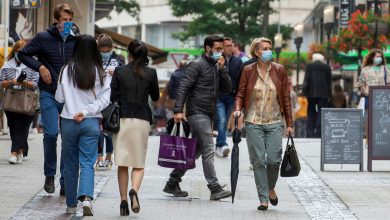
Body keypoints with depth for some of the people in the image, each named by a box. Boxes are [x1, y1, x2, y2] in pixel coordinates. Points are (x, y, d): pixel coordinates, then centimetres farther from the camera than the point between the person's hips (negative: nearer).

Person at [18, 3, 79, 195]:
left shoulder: (77, 40, 3)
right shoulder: (44, 38, 0)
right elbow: (23, 54, 7)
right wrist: (39, 66, -6)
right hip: (49, 94, -1)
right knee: (51, 133, -12)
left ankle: (65, 182, 7)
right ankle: (49, 175, 7)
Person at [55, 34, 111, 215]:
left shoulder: (67, 70, -4)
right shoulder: (101, 73, -3)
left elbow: (59, 98, 3)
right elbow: (104, 99, -8)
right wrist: (86, 111, -9)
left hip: (68, 122, 0)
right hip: (91, 123, 0)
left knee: (70, 165, 11)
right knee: (87, 163, 0)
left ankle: (71, 204, 17)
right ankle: (86, 197, -22)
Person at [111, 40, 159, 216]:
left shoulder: (120, 71, -2)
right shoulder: (151, 73, 0)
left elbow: (111, 97, -3)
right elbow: (155, 97, 13)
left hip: (122, 118, 0)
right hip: (142, 119, 0)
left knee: (122, 164, 6)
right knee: (139, 163, 6)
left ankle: (123, 200, 2)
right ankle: (134, 190, -21)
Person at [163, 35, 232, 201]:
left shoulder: (217, 67, 17)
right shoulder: (197, 65, -7)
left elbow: (227, 89, 10)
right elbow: (183, 87, -12)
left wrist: (222, 69, -2)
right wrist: (178, 110, -21)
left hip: (208, 115, 9)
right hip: (197, 112, -9)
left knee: (196, 150, 12)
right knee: (208, 150, -13)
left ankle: (172, 183, 20)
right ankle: (215, 189, -14)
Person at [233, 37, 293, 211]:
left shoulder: (279, 70, 4)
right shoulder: (248, 71, 2)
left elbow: (286, 97, 8)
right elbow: (240, 94, 7)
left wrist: (289, 123, 7)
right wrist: (237, 109, -14)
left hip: (275, 122, 0)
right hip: (254, 122, 0)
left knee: (274, 159, -8)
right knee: (258, 161, -3)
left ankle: (271, 188, 22)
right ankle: (264, 198, 6)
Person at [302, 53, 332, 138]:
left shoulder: (309, 66, 2)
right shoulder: (327, 67, 5)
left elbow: (306, 80, -3)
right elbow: (329, 82, 6)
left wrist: (304, 92, -2)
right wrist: (329, 94, 10)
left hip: (311, 93, 0)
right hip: (323, 94, 0)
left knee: (311, 113, 7)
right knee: (321, 113, 2)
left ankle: (310, 133, 0)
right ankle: (318, 133, -7)